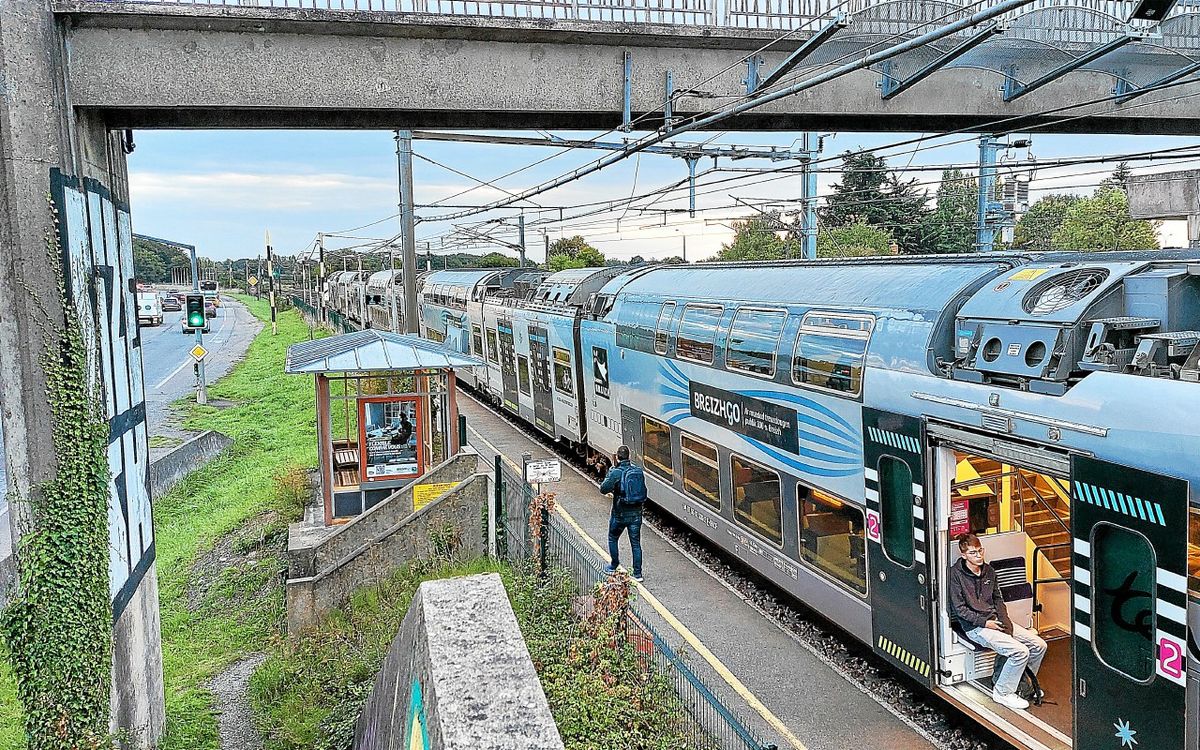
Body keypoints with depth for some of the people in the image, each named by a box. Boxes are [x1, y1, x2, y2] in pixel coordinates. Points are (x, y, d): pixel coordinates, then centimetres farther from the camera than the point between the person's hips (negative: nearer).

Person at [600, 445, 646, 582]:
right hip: (636, 512, 4)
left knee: (612, 539, 20)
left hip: (620, 513, -4)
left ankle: (613, 567, 30)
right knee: (636, 543, 10)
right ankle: (638, 573, 10)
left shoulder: (616, 473, -17)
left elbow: (603, 489, -11)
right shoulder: (638, 471, -1)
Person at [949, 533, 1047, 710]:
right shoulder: (955, 574, -11)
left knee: (1039, 645, -2)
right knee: (1020, 651, -24)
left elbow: (998, 599, 18)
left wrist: (1004, 619, 0)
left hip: (996, 620, 7)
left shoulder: (989, 570, 11)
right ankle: (1002, 692, -6)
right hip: (976, 627, -7)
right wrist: (984, 622, -17)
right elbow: (959, 609, -12)